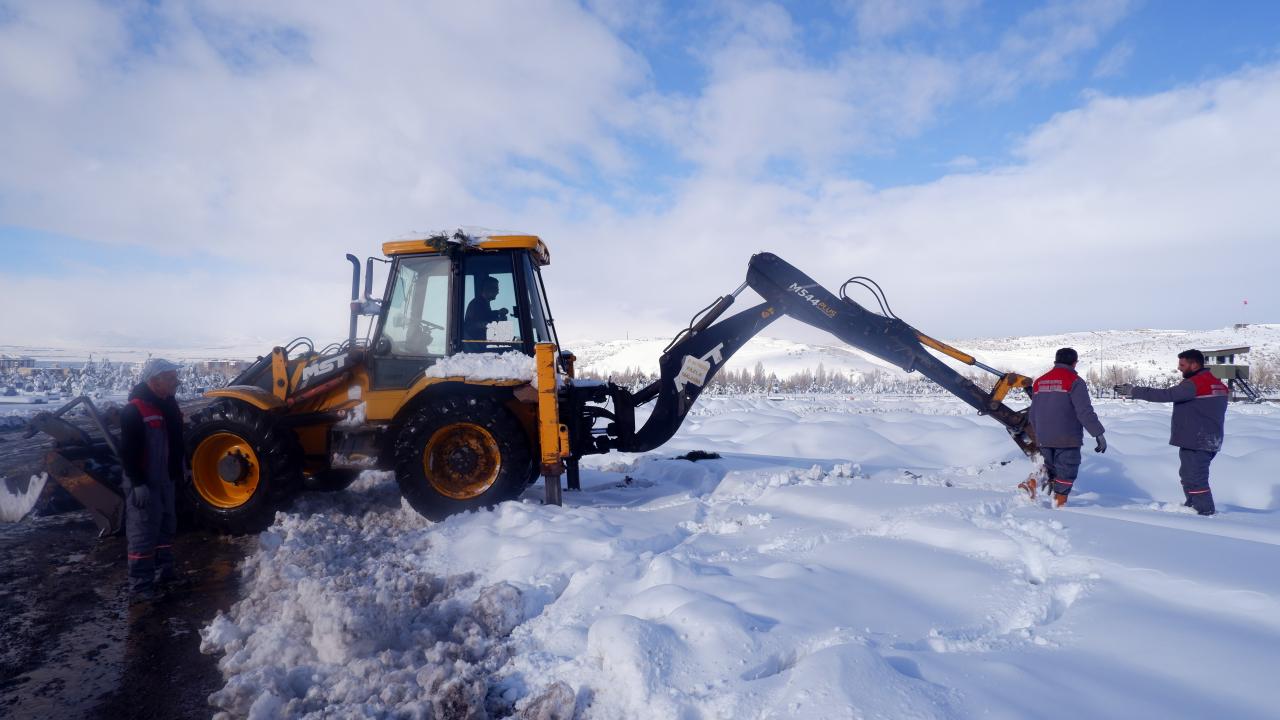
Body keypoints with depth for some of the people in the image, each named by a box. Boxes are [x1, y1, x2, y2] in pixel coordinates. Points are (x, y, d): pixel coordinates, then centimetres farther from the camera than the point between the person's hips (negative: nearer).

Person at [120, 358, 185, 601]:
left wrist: (178, 470, 21)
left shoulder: (169, 404, 8)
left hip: (165, 479, 9)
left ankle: (164, 571, 30)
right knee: (143, 531, -4)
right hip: (143, 482, -9)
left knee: (166, 525, 17)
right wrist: (137, 483, -22)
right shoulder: (134, 410, -19)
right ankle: (141, 585, 4)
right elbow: (128, 451, -21)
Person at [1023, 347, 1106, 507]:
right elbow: (1085, 412, -16)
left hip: (1044, 440, 5)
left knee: (1050, 466, 18)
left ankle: (1033, 482, -6)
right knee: (1066, 471, 5)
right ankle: (1059, 504, 7)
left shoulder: (1039, 382, 11)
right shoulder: (1074, 381, -8)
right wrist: (1099, 434, -10)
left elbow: (1032, 415, 16)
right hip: (1068, 440, -5)